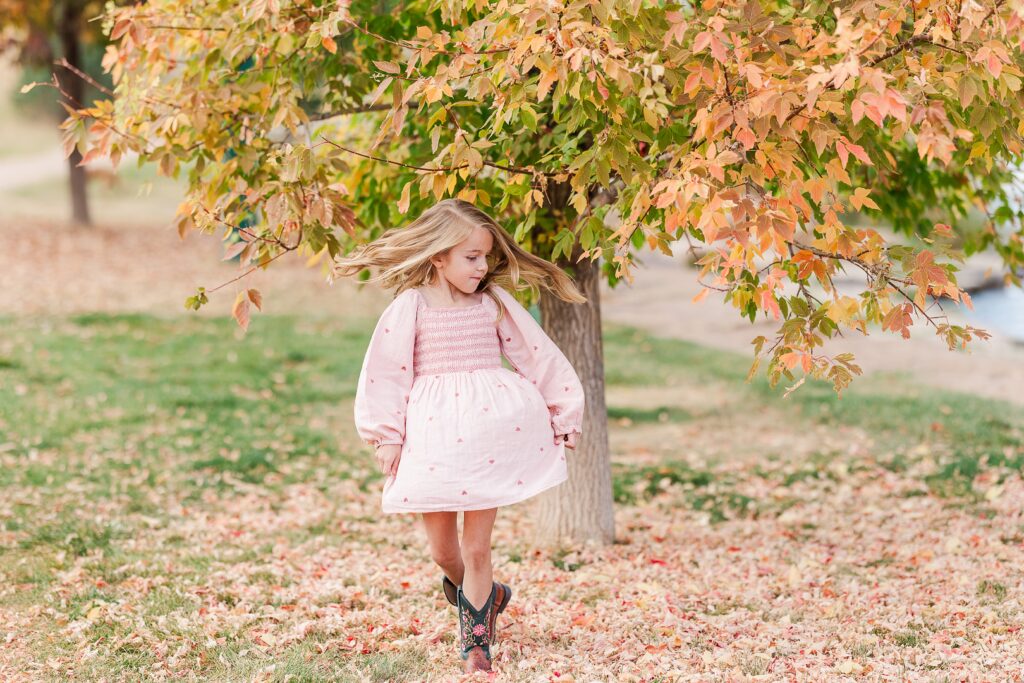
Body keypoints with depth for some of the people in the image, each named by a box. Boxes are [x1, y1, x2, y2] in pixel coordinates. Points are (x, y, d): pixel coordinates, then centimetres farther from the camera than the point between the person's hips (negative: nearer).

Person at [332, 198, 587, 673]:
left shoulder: (494, 303, 5)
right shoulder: (410, 307, -2)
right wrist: (386, 437, -3)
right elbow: (385, 373, -1)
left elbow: (539, 358, 10)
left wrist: (565, 414, 12)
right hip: (433, 434, -1)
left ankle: (476, 638, 13)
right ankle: (484, 593, 37)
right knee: (442, 549, 6)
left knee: (476, 546, 0)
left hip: (492, 433, 1)